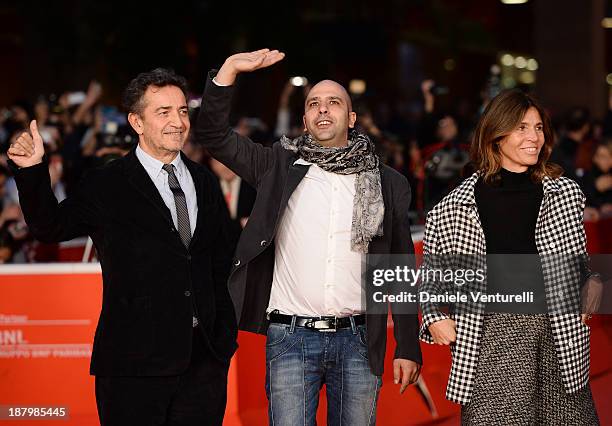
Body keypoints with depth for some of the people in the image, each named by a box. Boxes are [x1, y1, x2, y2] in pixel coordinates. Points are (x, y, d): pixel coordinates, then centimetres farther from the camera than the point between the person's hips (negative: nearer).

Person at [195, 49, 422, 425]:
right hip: (291, 338, -1)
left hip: (357, 341, 1)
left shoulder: (387, 184, 9)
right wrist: (229, 70, -12)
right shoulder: (280, 167, 8)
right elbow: (213, 133, 0)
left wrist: (408, 348, 6)